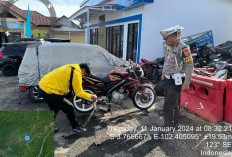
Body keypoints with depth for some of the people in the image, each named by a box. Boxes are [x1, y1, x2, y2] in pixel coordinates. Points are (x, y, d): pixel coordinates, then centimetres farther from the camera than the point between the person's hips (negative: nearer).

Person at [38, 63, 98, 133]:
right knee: (69, 108, 1)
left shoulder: (70, 67, 12)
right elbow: (79, 93, -12)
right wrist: (91, 96, 2)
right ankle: (76, 127, 19)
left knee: (55, 109, 28)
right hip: (48, 92, -10)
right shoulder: (76, 73, -16)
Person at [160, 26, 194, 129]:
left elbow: (189, 66, -19)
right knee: (174, 104, 20)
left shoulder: (183, 48, -17)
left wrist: (186, 83, -22)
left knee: (168, 106, -9)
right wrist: (164, 73, 25)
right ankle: (175, 124, 35)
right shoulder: (170, 47, 10)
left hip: (176, 81, -9)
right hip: (168, 80, 9)